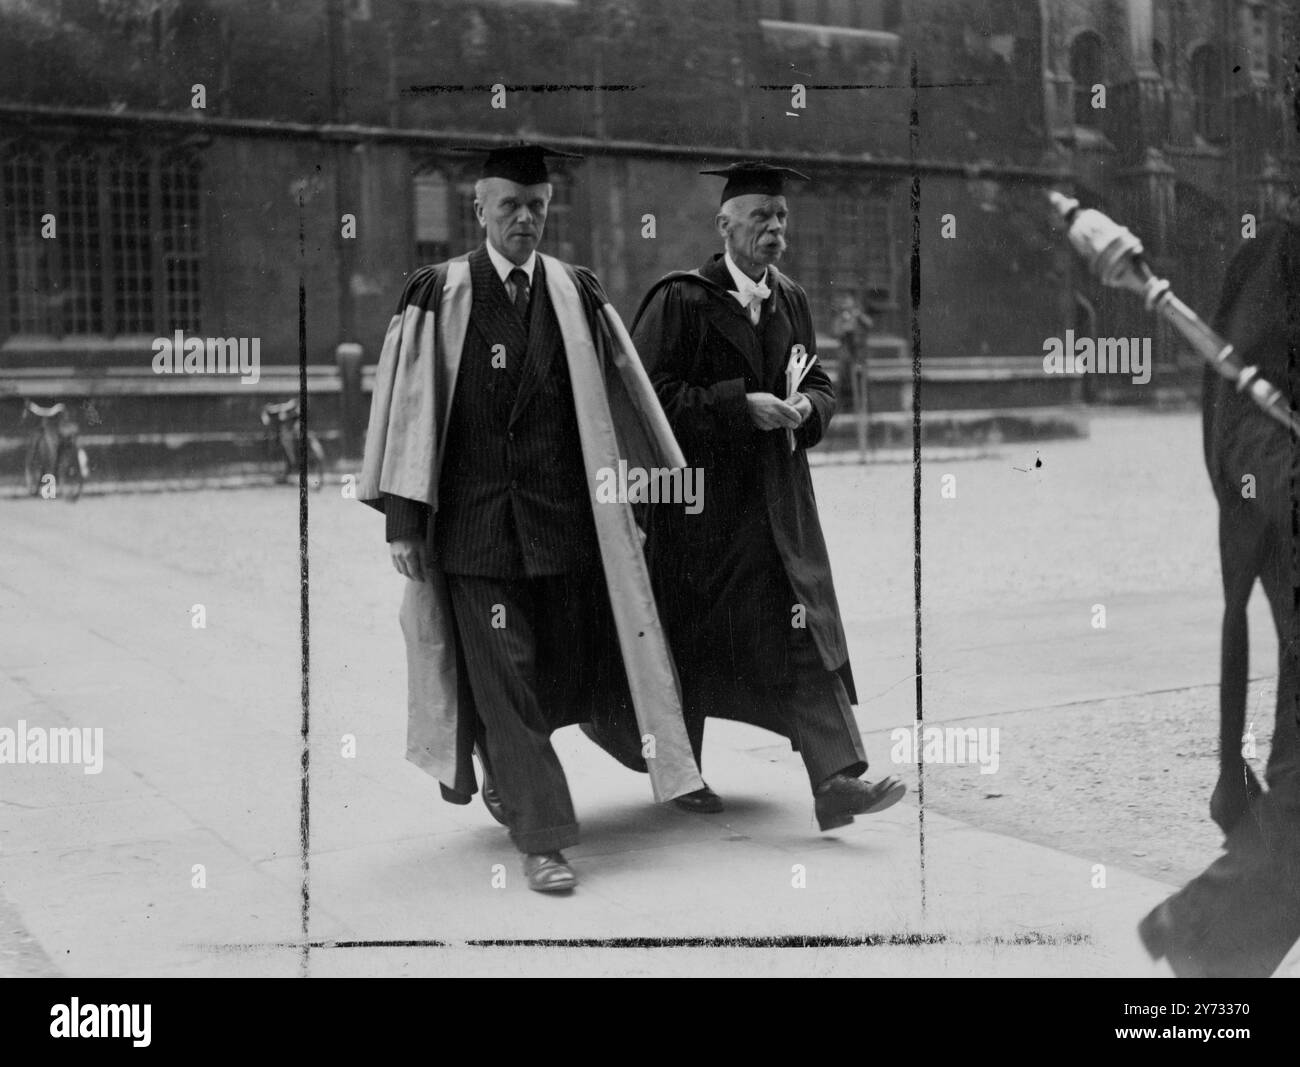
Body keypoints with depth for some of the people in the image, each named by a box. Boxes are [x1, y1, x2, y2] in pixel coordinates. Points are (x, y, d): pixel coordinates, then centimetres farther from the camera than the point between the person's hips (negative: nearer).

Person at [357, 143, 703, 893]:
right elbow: (408, 405, -5)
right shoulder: (439, 296, -3)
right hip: (473, 516, -3)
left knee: (563, 672, 11)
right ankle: (543, 838, 7)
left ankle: (503, 774, 40)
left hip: (564, 515, 3)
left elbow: (626, 391, 10)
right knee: (503, 681, -1)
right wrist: (402, 517, -9)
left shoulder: (577, 294, 5)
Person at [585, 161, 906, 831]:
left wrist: (806, 406, -7)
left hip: (776, 498, 5)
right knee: (689, 637, 7)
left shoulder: (792, 301, 10)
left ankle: (836, 781, -4)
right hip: (698, 493, -5)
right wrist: (740, 405, -20)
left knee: (805, 635, -4)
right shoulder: (680, 300, -9)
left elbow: (819, 385, 17)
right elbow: (648, 393, -15)